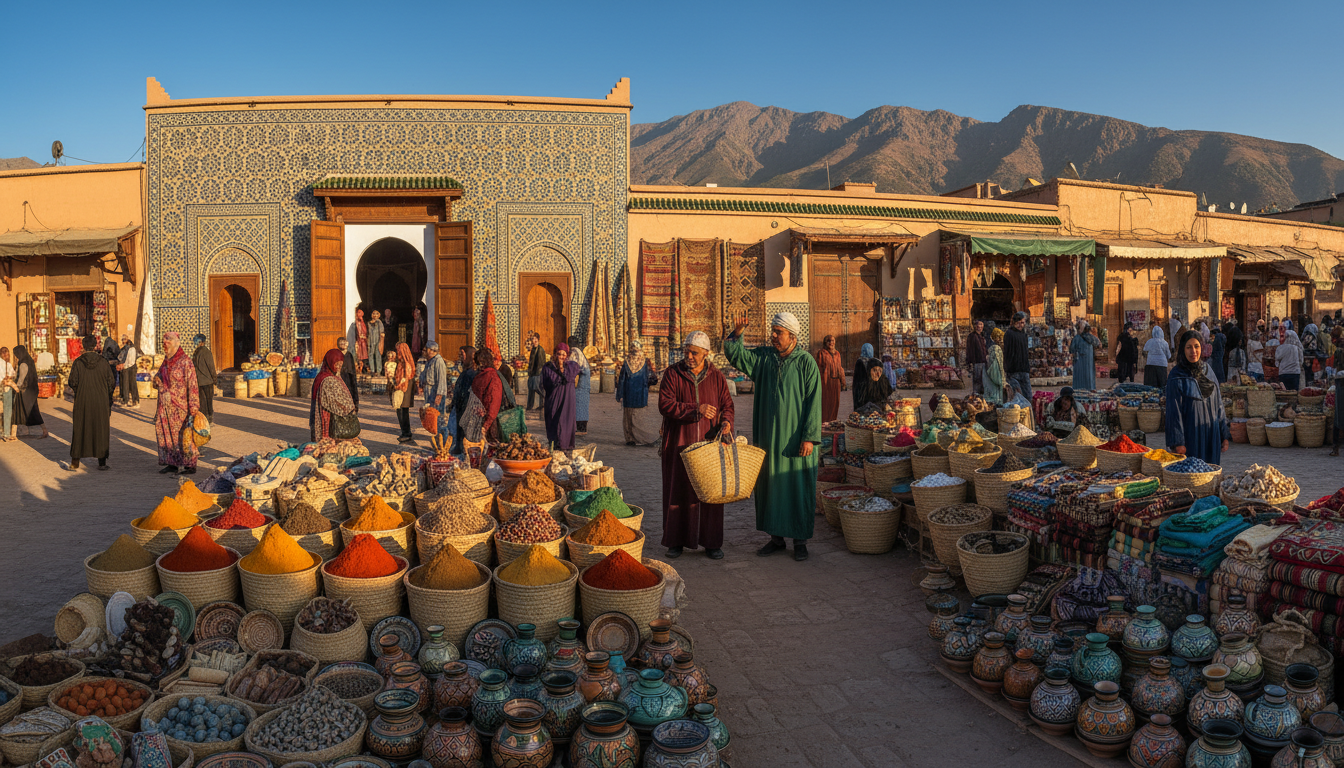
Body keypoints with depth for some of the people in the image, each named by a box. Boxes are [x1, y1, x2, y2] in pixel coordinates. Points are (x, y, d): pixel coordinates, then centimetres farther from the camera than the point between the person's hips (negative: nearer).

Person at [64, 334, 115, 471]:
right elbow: (111, 383, -3)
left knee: (79, 431, 8)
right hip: (101, 402, 0)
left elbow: (72, 383, -7)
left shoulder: (77, 362, -6)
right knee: (101, 431, 8)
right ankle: (102, 462, 9)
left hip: (82, 402, 0)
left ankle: (75, 463, 11)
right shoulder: (104, 362, -6)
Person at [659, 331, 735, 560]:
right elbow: (664, 404, -11)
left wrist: (726, 421, -11)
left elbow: (727, 405, 11)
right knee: (678, 491, 4)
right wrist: (695, 410, -19)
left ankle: (711, 543, 14)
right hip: (679, 443, -1)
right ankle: (676, 541, 15)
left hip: (709, 442, 1)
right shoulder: (673, 374, -1)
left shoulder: (716, 377, 6)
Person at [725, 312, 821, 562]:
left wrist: (809, 437, -15)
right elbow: (735, 354, 7)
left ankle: (800, 540, 14)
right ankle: (776, 536, 22)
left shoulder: (806, 363, -7)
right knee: (770, 485, 10)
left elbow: (813, 402, -10)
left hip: (796, 439, -5)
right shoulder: (763, 357, 6)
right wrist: (736, 334, -12)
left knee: (798, 488, 2)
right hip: (769, 438, 5)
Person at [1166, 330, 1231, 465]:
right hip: (1190, 436, -5)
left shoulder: (1208, 370, 9)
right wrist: (1178, 443, -15)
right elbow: (1174, 412, -9)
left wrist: (1224, 435, 9)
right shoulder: (1177, 376, -6)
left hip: (1211, 435, 5)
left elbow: (1218, 404, 12)